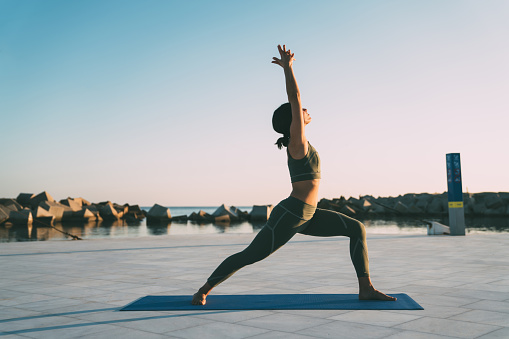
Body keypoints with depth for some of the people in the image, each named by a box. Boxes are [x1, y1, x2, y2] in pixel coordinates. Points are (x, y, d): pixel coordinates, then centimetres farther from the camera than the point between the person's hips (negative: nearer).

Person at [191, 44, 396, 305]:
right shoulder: (297, 140, -10)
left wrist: (287, 67, 25)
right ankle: (203, 290, 16)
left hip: (306, 217, 9)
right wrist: (287, 66, -7)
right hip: (289, 215, -9)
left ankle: (366, 289, 0)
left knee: (357, 229, 2)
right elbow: (295, 98, -16)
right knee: (248, 256, -1)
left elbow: (293, 101, 22)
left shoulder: (296, 141, 12)